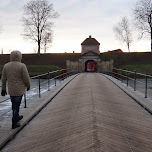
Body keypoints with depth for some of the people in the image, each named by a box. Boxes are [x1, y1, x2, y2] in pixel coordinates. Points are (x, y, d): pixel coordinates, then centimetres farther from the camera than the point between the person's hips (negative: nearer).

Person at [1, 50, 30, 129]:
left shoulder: (6, 66, 1)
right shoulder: (22, 66, -15)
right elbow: (26, 79, -13)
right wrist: (28, 86, 5)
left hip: (11, 90, 5)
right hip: (19, 90, -5)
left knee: (14, 104, 21)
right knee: (16, 105, 4)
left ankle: (16, 117, 41)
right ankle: (14, 123, 13)